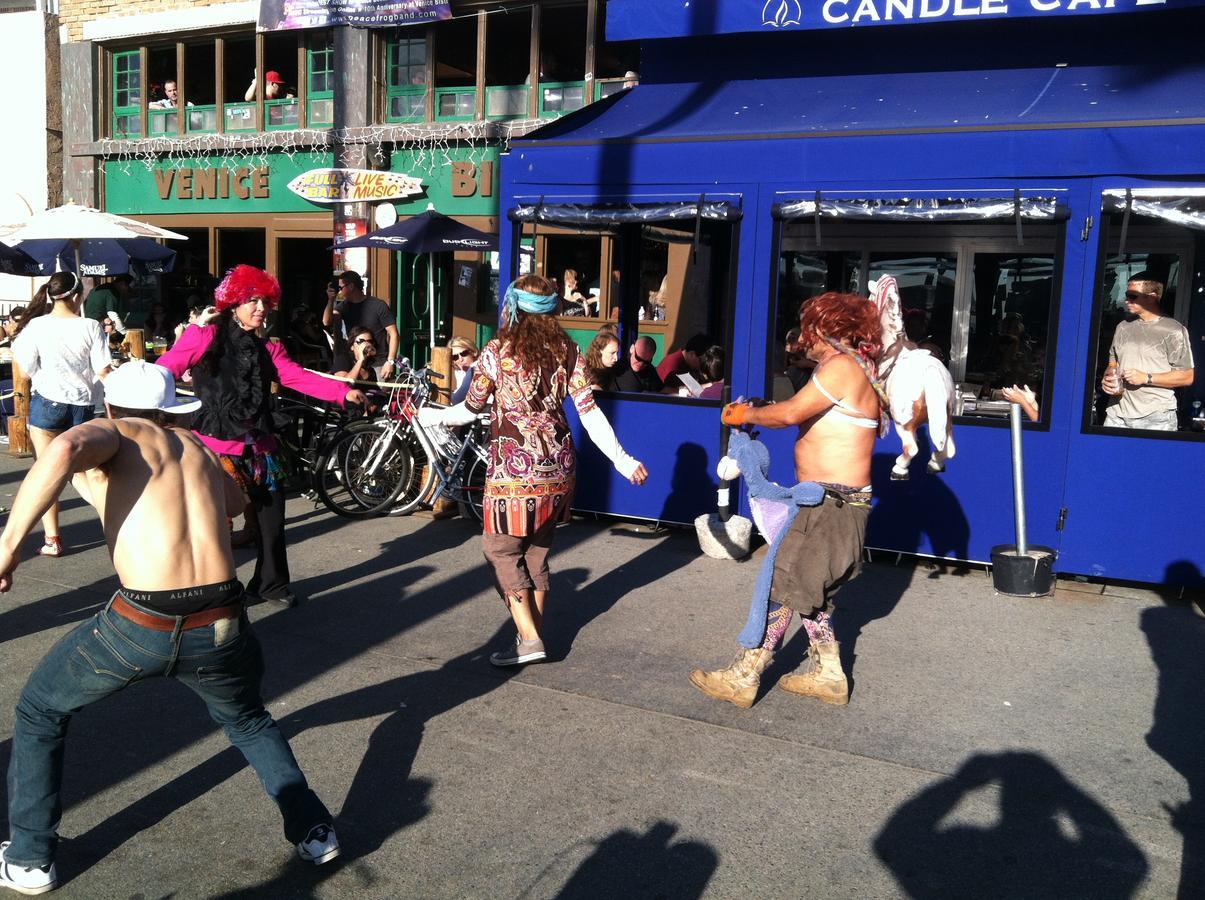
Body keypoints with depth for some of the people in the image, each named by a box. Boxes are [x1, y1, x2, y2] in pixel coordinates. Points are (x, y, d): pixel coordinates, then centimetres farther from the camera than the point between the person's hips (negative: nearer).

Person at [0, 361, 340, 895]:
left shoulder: (112, 433, 7)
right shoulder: (194, 446, 21)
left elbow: (65, 448, -18)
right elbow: (233, 499, 41)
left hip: (141, 626, -4)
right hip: (221, 626, 4)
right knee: (247, 720, 35)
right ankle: (314, 832, 30)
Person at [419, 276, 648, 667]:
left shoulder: (497, 352, -6)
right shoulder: (567, 350, 3)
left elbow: (471, 409, 3)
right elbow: (589, 411, -3)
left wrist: (434, 415, 21)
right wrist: (620, 459, 0)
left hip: (514, 470, -5)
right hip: (557, 466, 5)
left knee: (502, 550, 7)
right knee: (537, 553, 15)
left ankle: (528, 638, -1)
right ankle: (534, 635, 22)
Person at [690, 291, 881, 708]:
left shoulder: (842, 366, -15)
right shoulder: (858, 367, 16)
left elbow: (789, 413, -18)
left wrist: (745, 415, -2)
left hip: (833, 505, -10)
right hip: (827, 501, 10)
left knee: (783, 588, -6)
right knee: (808, 589, 17)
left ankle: (742, 678, 1)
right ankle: (826, 674, 25)